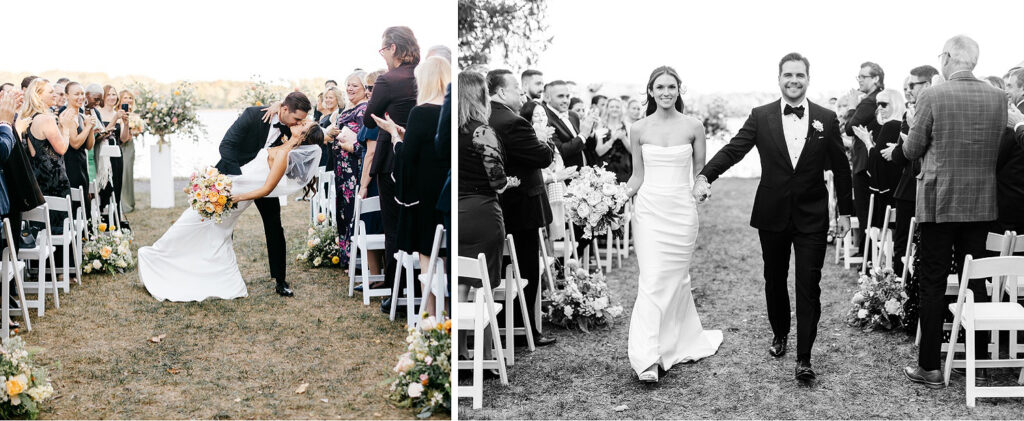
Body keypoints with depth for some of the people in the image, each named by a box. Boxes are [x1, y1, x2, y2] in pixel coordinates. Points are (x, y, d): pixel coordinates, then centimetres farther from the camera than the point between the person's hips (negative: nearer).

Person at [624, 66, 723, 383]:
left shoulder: (693, 127, 1)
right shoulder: (639, 129, 4)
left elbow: (700, 172, 10)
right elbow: (637, 176, 10)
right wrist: (619, 195, -4)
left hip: (682, 210, 0)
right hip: (649, 210, 0)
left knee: (676, 279, 8)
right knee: (652, 281, -8)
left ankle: (682, 342, 27)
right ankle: (647, 359, -9)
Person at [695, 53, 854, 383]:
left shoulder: (826, 119, 0)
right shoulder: (761, 117, -1)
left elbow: (840, 167, 5)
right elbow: (733, 149, -11)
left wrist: (845, 211, 6)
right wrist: (705, 176, -28)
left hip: (812, 217, -1)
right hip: (772, 215, 1)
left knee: (809, 286, -4)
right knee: (774, 280, 15)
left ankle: (804, 358, 0)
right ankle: (780, 334, 38)